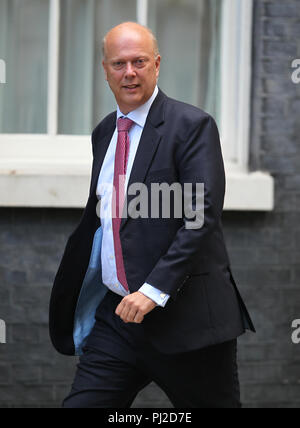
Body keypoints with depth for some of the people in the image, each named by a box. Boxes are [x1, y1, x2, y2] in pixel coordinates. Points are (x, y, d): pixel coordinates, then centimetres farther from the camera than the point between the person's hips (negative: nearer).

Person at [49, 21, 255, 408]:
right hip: (116, 313, 6)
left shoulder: (191, 125, -8)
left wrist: (155, 289, -24)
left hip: (185, 315, -6)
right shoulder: (104, 133, 14)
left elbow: (203, 216, -17)